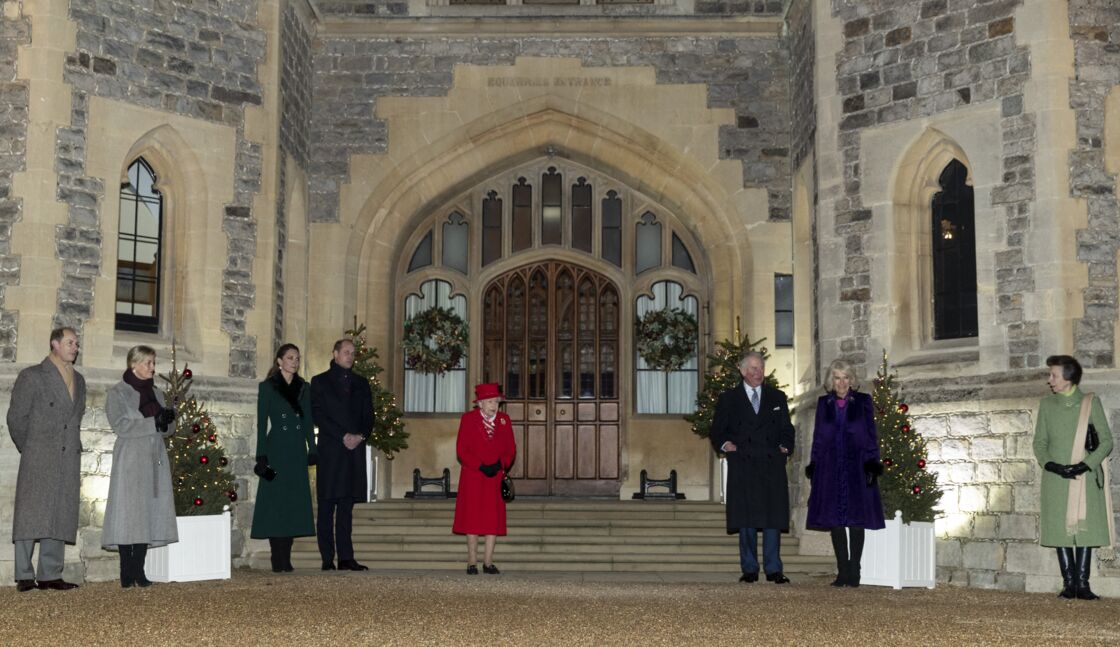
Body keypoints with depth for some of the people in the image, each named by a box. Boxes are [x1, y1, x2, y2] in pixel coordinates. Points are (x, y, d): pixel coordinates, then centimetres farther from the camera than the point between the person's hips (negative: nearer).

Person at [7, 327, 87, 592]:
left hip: (68, 461, 5)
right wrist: (28, 449, 3)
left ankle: (50, 575, 6)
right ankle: (24, 576, -4)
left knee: (60, 517, 3)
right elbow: (16, 417, 0)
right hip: (38, 461, -5)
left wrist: (75, 452, 14)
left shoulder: (79, 380, 19)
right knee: (31, 515, -6)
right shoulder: (32, 376, 1)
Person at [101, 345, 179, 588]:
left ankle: (138, 571, 3)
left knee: (150, 513, 1)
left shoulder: (156, 393, 19)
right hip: (130, 461, -5)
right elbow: (120, 425, -10)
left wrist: (168, 419, -5)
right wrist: (153, 423, -14)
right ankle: (127, 572, -6)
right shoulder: (117, 393, 3)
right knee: (129, 513, -8)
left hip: (155, 460, 5)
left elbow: (167, 430, 18)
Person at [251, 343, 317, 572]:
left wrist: (312, 449, 5)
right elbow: (261, 423, -2)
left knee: (295, 503, 3)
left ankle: (286, 559, 8)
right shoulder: (267, 387, 0)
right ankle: (278, 560, -3)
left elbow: (308, 422, 14)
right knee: (275, 503, -5)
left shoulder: (304, 388, 12)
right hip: (276, 449, -4)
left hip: (297, 451, 4)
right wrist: (262, 456, -9)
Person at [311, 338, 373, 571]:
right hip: (330, 451, -4)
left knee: (346, 507, 3)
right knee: (327, 506, -3)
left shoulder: (361, 383, 18)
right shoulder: (320, 382, 6)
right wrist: (343, 436, -12)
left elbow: (369, 416, 14)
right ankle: (327, 559, -3)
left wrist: (360, 436, -6)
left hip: (354, 450, 4)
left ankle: (346, 558, 3)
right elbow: (318, 415, -4)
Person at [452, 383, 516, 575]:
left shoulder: (504, 419, 7)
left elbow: (511, 449, 7)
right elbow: (461, 450, -4)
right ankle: (472, 562, 5)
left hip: (496, 477, 3)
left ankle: (488, 562, 6)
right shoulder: (468, 419, -1)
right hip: (472, 477, -2)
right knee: (472, 518, 0)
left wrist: (501, 464, -12)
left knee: (493, 518, 1)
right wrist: (480, 466, -14)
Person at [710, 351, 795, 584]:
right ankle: (749, 569, 5)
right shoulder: (728, 399, 10)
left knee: (773, 518, -4)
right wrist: (724, 444, -9)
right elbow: (717, 431, 10)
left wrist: (785, 447, 0)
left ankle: (773, 569, -1)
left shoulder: (777, 398, 16)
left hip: (772, 466, 1)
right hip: (742, 466, -1)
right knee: (746, 520, -1)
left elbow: (787, 429, 18)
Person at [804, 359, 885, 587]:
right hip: (830, 469, 2)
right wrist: (813, 468, 5)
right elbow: (818, 437, 11)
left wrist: (872, 465, -6)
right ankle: (843, 571, 7)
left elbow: (872, 435, 3)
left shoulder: (863, 401, 5)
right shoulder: (824, 403, 11)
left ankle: (854, 571, 2)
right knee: (835, 519, 1)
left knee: (856, 520, -2)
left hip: (857, 467, -2)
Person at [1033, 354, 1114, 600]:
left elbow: (1106, 441, 0)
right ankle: (1069, 582, 6)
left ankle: (1082, 583, 3)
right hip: (1056, 479, 2)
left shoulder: (1091, 402, 2)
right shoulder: (1047, 404, 8)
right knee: (1061, 530, 0)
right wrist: (1051, 465, -9)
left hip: (1086, 477, -2)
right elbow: (1039, 443, 9)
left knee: (1086, 529, -2)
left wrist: (1085, 465, -12)